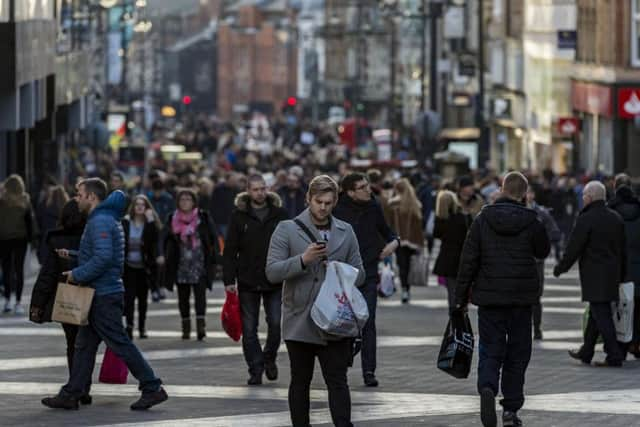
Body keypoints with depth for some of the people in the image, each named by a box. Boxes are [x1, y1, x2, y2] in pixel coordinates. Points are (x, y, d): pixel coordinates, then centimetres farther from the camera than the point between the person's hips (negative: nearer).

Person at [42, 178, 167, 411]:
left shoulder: (100, 222, -17)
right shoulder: (108, 218, 17)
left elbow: (103, 258, -27)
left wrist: (77, 274, -17)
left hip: (104, 296, -11)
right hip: (102, 295, 11)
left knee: (120, 344, -8)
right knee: (84, 345, 12)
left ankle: (153, 389, -5)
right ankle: (71, 394, 16)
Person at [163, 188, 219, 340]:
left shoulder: (203, 218, 2)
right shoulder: (173, 220, 8)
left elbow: (213, 239, 4)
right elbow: (167, 241, 14)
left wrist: (213, 258, -2)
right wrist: (168, 261, 8)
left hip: (199, 265, -3)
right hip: (181, 266, 3)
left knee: (200, 295, -14)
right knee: (183, 297, 7)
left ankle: (200, 325, -20)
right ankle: (186, 327, 16)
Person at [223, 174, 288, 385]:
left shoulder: (279, 214, 4)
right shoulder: (239, 216, 1)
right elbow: (229, 251, 1)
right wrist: (229, 279, -7)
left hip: (275, 281, 0)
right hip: (247, 281, 0)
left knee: (276, 323, -5)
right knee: (249, 329, 3)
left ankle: (269, 358, 21)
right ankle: (255, 369, 12)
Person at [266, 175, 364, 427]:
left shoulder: (345, 232, 10)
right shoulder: (287, 230, 0)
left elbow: (359, 274, 11)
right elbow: (272, 272, -7)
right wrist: (303, 260, -21)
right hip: (299, 321, -1)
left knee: (338, 382, -4)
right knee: (300, 382, 9)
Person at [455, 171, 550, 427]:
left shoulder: (482, 220, -3)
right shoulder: (531, 222, -6)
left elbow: (468, 260, -2)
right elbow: (543, 251, 13)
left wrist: (461, 297, 5)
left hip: (489, 296, 0)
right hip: (522, 299, 0)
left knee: (490, 350, 4)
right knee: (517, 354, 9)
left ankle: (487, 388, -25)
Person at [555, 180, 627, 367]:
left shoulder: (586, 219, -14)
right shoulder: (616, 218, 10)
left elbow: (573, 248, -13)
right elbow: (623, 249, 15)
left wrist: (560, 268, -1)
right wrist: (621, 274, 22)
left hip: (594, 275, -8)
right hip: (612, 273, 8)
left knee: (601, 314, -6)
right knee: (596, 312, 17)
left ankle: (614, 356, -10)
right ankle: (586, 352, 26)